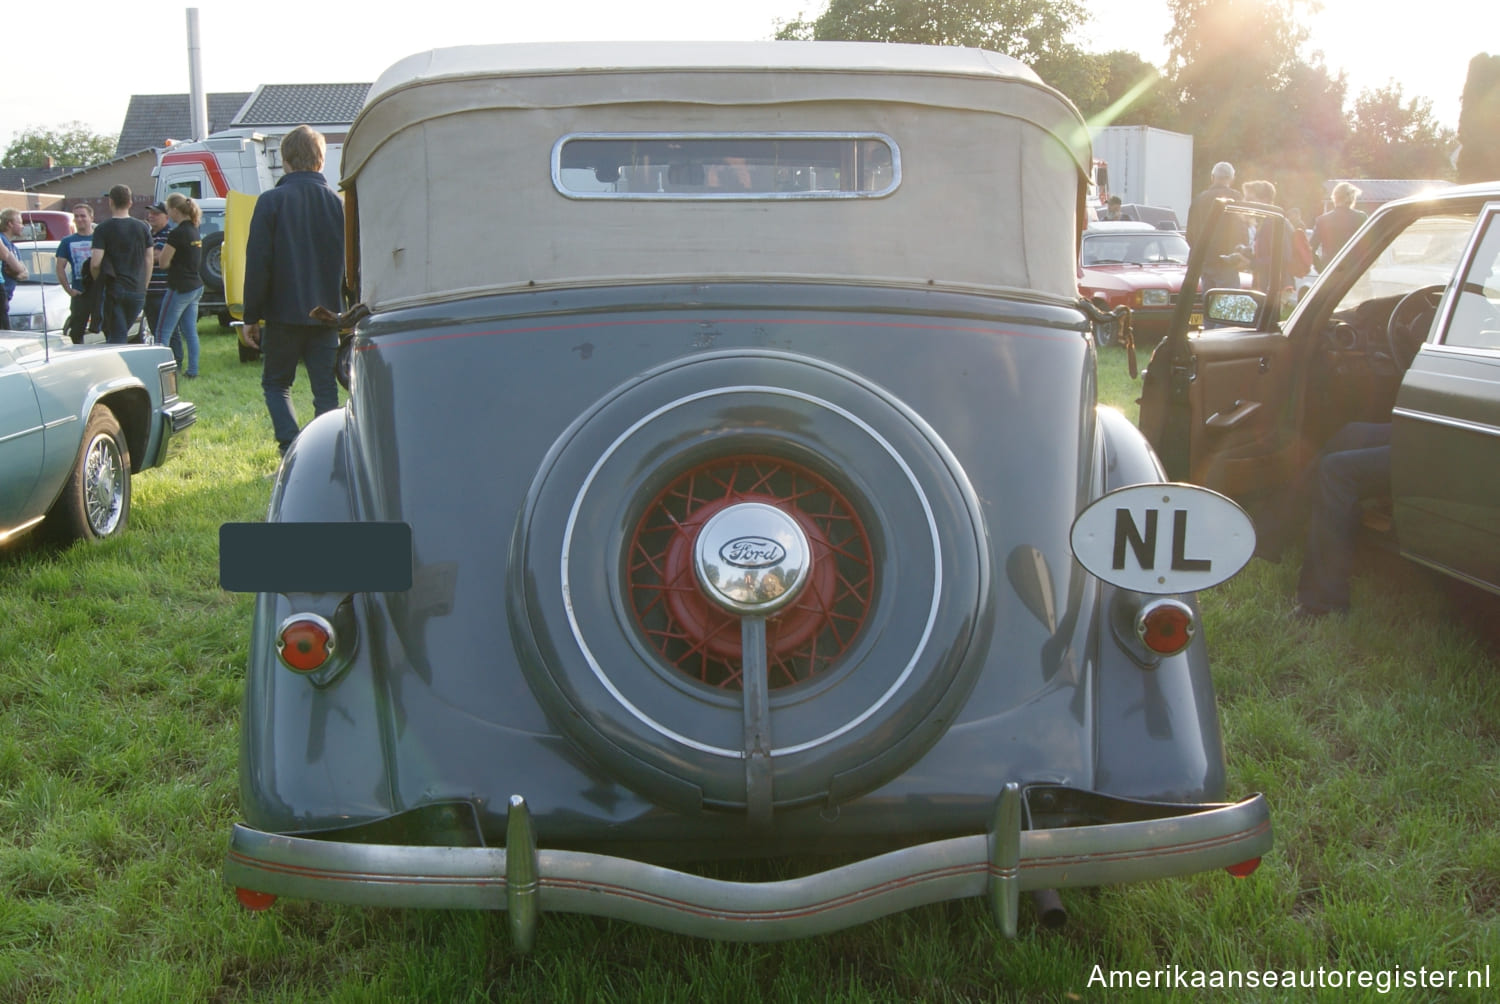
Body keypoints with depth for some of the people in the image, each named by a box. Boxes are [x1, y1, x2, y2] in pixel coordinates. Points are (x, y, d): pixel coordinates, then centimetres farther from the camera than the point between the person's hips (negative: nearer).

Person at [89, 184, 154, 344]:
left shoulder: (103, 229, -6)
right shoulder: (143, 228, 5)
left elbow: (95, 263, -12)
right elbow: (148, 262, 7)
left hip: (113, 290, -3)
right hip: (137, 290, 3)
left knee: (116, 337, -1)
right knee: (123, 333, 16)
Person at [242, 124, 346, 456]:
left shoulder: (271, 202, -7)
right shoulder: (338, 204, 2)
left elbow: (258, 263, -7)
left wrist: (251, 316, -1)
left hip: (284, 315, -2)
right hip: (327, 314, 2)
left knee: (276, 383, 12)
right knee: (325, 391, 8)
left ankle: (292, 449, -5)